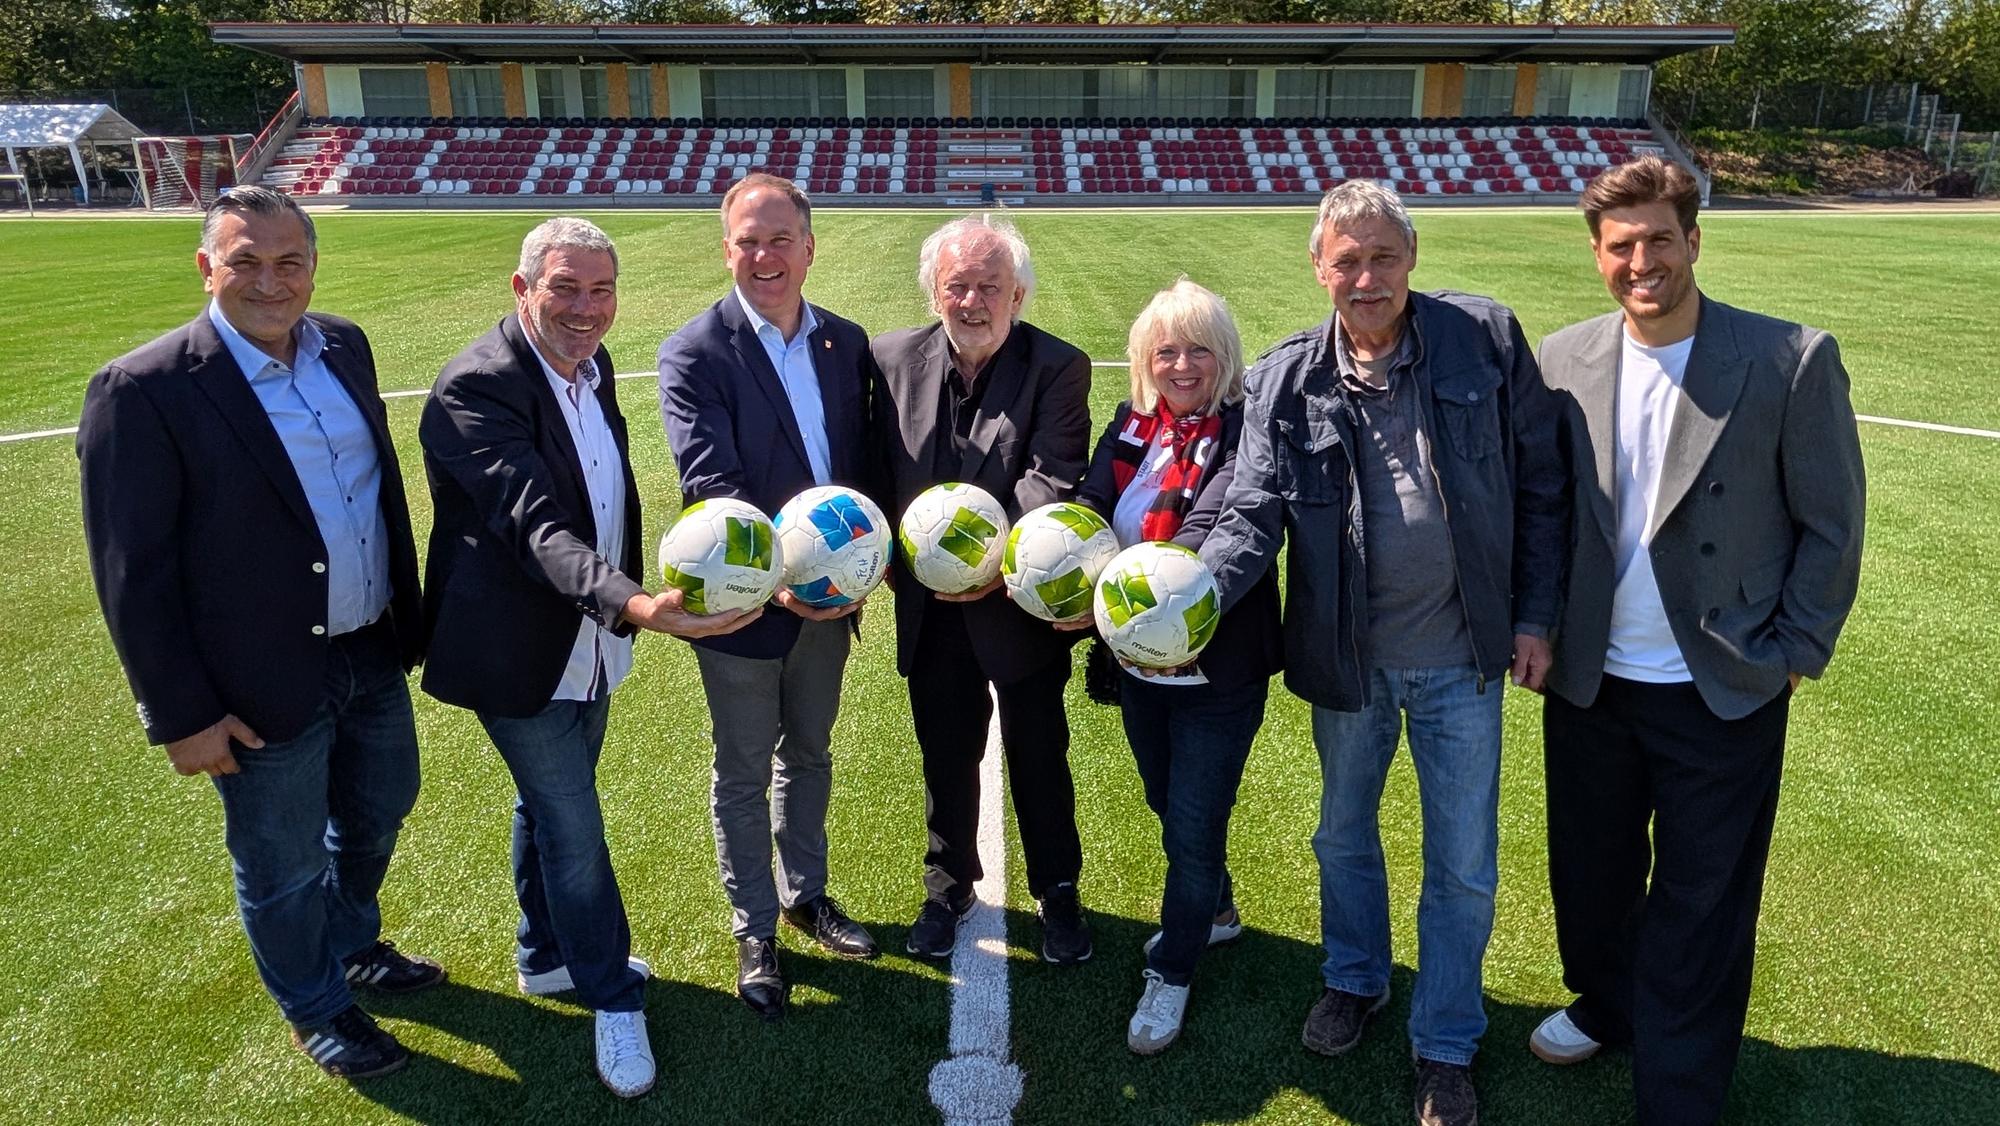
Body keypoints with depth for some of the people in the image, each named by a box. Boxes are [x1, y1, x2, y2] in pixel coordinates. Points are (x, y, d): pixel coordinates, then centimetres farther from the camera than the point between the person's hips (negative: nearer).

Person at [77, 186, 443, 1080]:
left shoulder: (344, 345, 0)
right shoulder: (144, 391, -19)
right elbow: (133, 576, -16)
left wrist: (407, 612, 12)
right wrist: (182, 714, -14)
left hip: (373, 654, 6)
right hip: (266, 688, -6)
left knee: (376, 815, 26)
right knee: (284, 867, 15)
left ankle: (353, 946, 53)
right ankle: (316, 1009, 41)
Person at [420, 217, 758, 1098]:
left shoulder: (590, 366, 1)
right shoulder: (476, 387, -25)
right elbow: (535, 525, -36)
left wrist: (623, 608, 15)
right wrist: (632, 601, -51)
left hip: (591, 647, 8)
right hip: (521, 655, -8)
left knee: (549, 809, 24)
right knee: (576, 832, 4)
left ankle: (545, 957, 45)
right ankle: (612, 998, 25)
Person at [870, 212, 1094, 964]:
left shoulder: (1057, 368, -12)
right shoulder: (892, 360, -2)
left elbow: (1051, 481, -21)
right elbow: (877, 473, 1)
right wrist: (894, 558, -11)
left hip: (1022, 607, -2)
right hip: (931, 611, 3)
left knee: (1040, 760, 15)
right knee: (946, 758, 20)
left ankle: (1057, 890, 37)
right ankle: (949, 885, 42)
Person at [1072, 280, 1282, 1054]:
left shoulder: (1245, 433, -15)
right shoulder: (1131, 428, 3)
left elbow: (1211, 526, -29)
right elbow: (1088, 506, -9)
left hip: (1217, 667, -6)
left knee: (1194, 823, 5)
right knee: (1168, 806, 24)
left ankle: (1172, 970, 28)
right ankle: (1213, 910, 50)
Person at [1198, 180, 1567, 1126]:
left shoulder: (1486, 339, -9)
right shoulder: (1286, 381, -7)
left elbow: (1540, 487, -3)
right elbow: (1254, 513, -13)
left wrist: (1534, 617, -4)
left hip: (1460, 657, -1)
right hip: (1346, 657, 2)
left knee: (1464, 864, 10)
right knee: (1343, 835, 21)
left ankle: (1446, 1046, 31)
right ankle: (1354, 979, 47)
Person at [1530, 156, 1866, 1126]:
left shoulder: (1792, 361, -12)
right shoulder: (1563, 361, -3)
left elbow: (1831, 525, -6)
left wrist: (1791, 655, -7)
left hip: (1724, 693, -3)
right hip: (1589, 684, 3)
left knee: (1702, 904, 9)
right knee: (1590, 872, 20)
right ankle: (1605, 1006, 47)